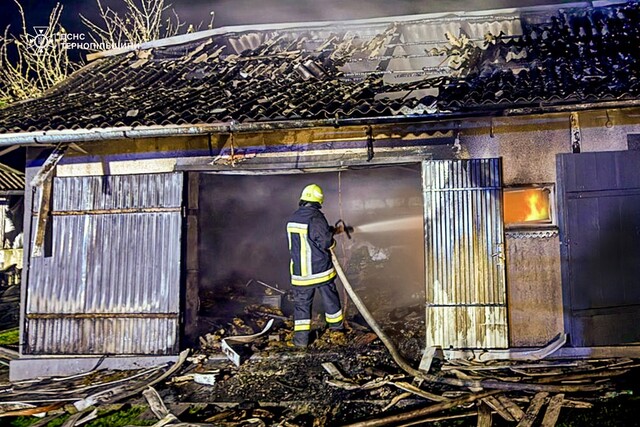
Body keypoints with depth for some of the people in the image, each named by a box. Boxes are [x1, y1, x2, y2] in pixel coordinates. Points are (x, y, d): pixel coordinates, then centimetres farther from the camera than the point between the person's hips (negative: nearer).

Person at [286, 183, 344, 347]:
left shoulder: (292, 219, 3)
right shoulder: (316, 218, -19)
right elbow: (326, 242, -18)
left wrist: (333, 230, 17)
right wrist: (332, 240, 6)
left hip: (300, 271, 4)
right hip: (320, 269, -4)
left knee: (301, 302, 9)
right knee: (330, 297, 18)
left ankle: (301, 337, 4)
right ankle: (336, 324, 36)